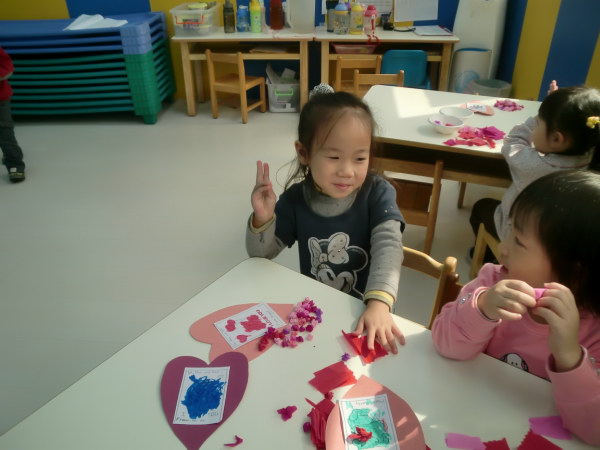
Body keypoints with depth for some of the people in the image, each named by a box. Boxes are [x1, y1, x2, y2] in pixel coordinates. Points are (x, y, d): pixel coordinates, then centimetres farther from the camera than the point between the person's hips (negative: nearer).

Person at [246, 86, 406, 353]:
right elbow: (261, 254, -1)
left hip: (363, 312, -1)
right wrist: (263, 219, -21)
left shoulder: (378, 194, -13)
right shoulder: (295, 199, -8)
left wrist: (379, 304, -42)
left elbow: (387, 247, -26)